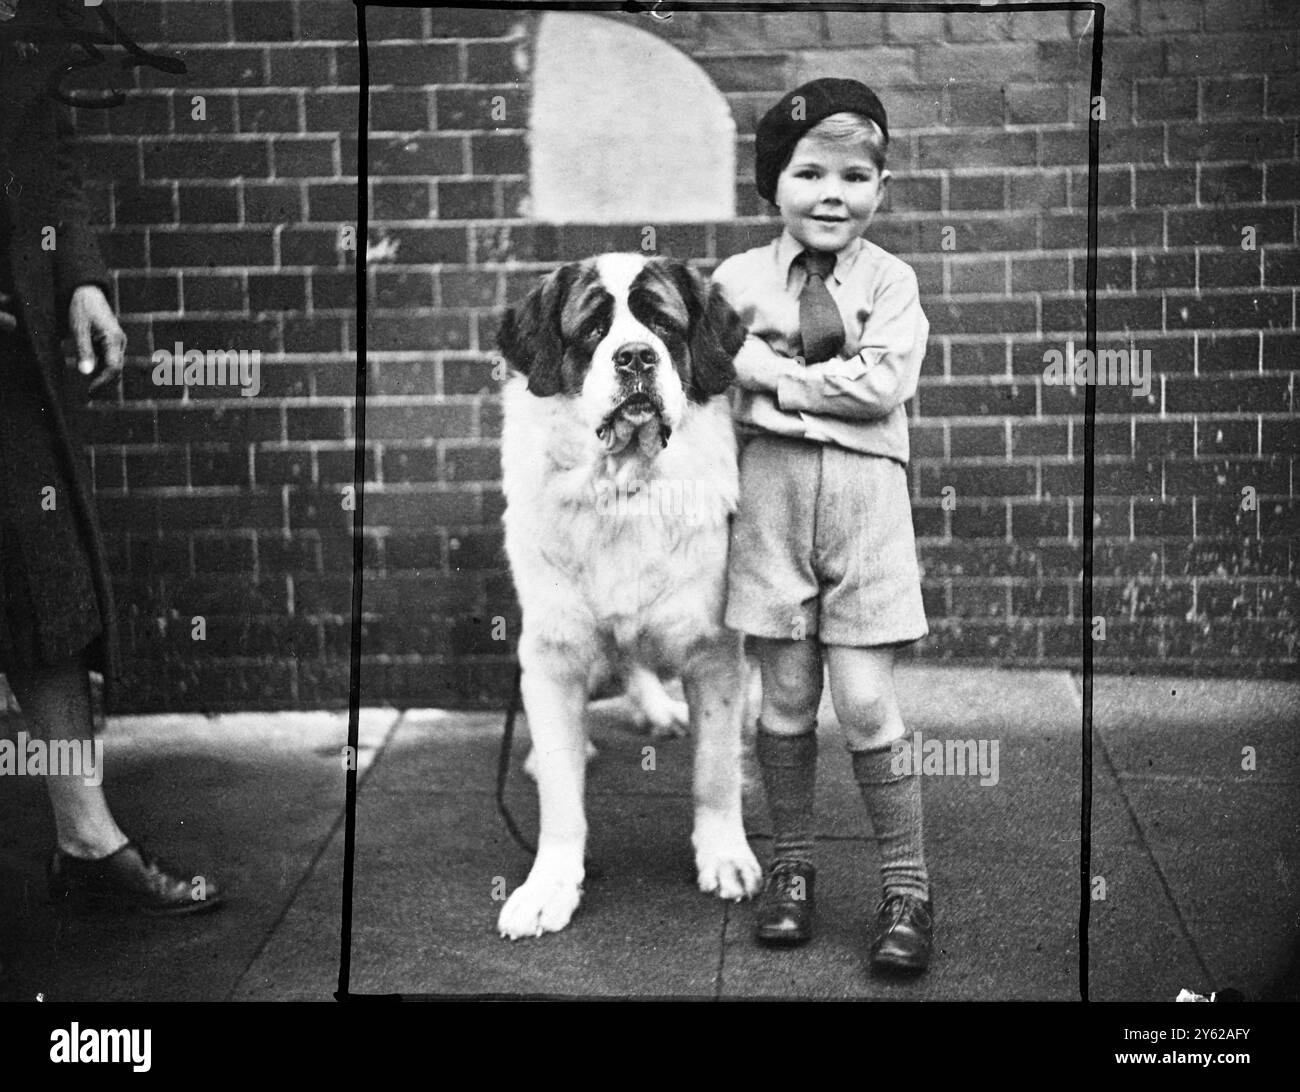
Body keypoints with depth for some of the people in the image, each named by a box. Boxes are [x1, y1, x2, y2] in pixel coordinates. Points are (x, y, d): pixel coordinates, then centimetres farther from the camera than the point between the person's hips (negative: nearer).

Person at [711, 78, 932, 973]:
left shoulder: (891, 281, 2)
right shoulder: (739, 277, 5)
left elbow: (885, 385, -12)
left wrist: (777, 377, -12)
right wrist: (829, 381, -11)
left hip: (865, 495, -1)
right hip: (772, 491, 1)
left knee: (866, 703, -3)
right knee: (787, 697, 8)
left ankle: (908, 886, 9)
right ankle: (792, 865, 25)